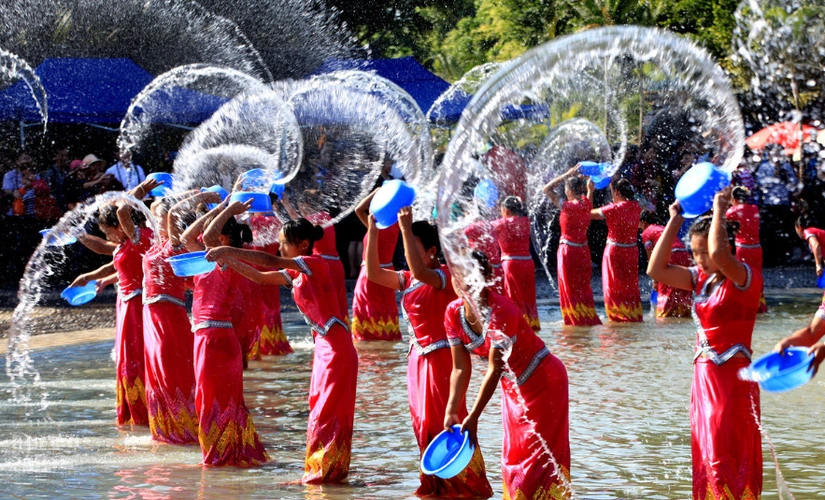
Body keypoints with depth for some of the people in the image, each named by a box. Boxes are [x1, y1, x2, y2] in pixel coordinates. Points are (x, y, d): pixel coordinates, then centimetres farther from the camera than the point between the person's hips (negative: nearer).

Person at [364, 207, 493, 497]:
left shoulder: (445, 276, -16)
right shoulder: (408, 280, 8)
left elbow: (420, 271, -36)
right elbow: (373, 273, 0)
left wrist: (406, 228, -36)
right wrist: (373, 231, -6)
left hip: (441, 357, -8)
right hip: (419, 358, 8)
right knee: (424, 424, 13)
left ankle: (467, 485, 5)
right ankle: (437, 483, 24)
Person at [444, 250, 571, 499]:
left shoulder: (500, 311, -32)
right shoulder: (453, 313, -12)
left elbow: (494, 370, -31)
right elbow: (461, 368, -8)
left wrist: (473, 418, -32)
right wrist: (451, 412, -17)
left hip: (543, 381, -7)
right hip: (513, 387, 7)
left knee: (539, 454, -5)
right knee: (513, 456, 11)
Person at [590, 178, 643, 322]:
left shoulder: (613, 209, -20)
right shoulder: (636, 207, -3)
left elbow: (589, 213, -10)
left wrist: (590, 191, -1)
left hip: (615, 251, -6)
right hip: (632, 250, 6)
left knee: (614, 288, 6)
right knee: (631, 287, 16)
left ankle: (619, 317, 7)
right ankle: (635, 315, 20)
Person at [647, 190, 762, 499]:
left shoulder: (746, 279, -14)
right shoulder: (701, 278, 9)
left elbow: (718, 254, -33)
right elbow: (656, 270, 4)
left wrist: (719, 211, -20)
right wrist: (675, 221, 4)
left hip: (732, 382, -8)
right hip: (704, 378, 8)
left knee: (728, 463, -6)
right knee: (707, 461, 13)